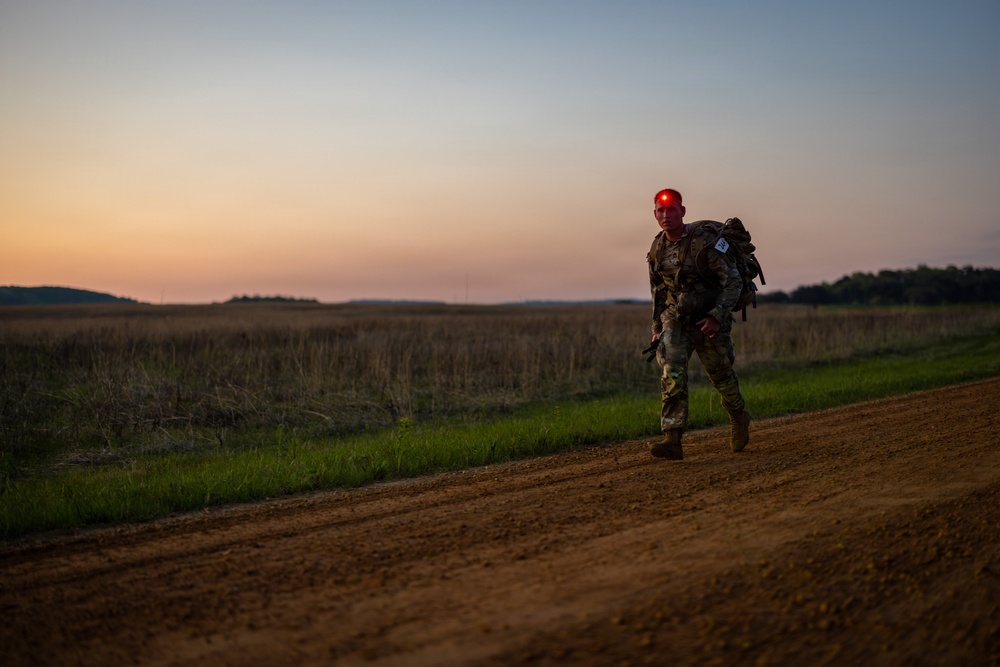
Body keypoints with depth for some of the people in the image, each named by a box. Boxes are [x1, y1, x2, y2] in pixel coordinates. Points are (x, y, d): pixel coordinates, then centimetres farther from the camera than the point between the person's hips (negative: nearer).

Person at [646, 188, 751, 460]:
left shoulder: (704, 241, -19)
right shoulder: (657, 249, 0)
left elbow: (733, 281, -18)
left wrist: (717, 316, -25)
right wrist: (657, 326, 15)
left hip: (708, 321, -4)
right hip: (675, 319, 4)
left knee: (721, 375, 13)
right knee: (672, 375, -16)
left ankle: (739, 420, 42)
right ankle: (672, 440, -20)